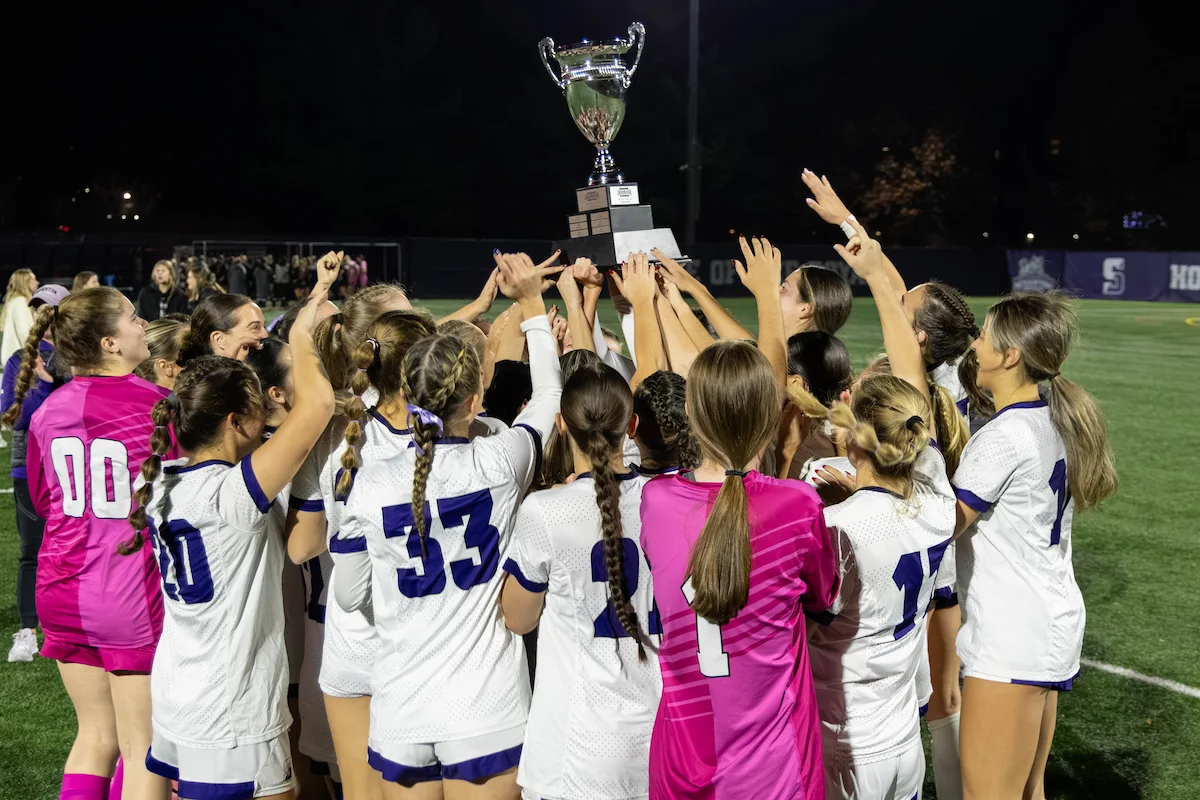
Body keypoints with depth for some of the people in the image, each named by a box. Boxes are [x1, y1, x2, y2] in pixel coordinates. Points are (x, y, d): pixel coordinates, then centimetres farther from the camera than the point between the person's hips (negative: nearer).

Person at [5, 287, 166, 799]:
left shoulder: (48, 411, 2)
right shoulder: (157, 407, -17)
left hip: (63, 591, 6)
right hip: (133, 597, -6)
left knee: (97, 735, 20)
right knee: (144, 747, 7)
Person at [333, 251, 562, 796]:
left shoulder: (372, 482, -7)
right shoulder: (497, 463, -11)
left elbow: (349, 597, 5)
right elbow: (548, 395, 10)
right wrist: (531, 302, 19)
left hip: (400, 717, 2)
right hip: (487, 713, -2)